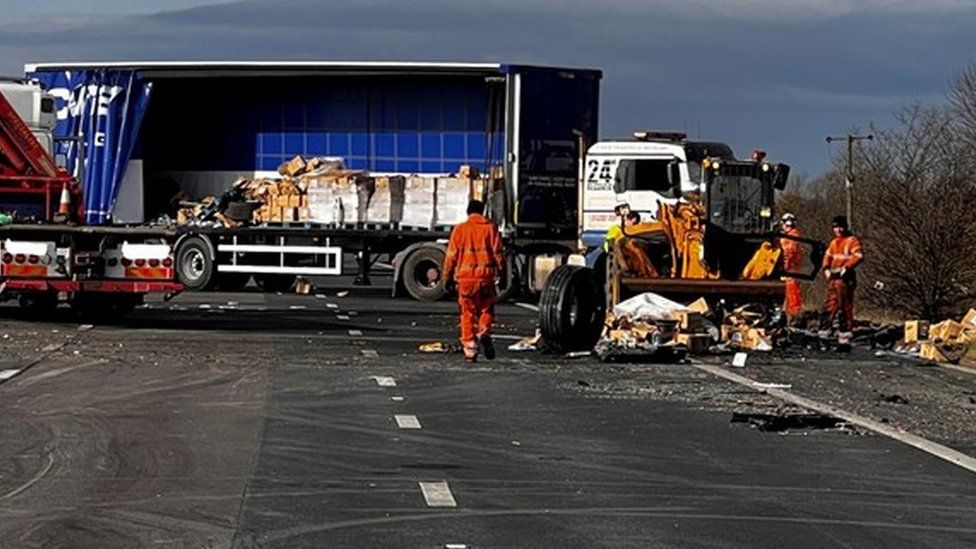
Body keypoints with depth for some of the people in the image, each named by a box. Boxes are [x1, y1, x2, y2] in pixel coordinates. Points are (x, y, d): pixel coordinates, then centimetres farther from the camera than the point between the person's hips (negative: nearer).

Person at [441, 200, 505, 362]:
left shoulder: (460, 229, 4)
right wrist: (501, 271, 10)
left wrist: (447, 277, 10)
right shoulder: (490, 228, 4)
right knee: (486, 309, 14)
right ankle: (484, 332, -13)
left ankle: (469, 349, 1)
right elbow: (498, 252, 1)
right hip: (486, 275, 0)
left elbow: (451, 255, 3)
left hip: (465, 277, 0)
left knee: (468, 313, 6)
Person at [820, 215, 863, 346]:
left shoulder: (852, 240, -6)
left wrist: (847, 267, -24)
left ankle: (845, 336, -6)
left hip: (845, 277, -8)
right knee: (829, 305, 11)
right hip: (833, 277, 8)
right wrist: (826, 268, 7)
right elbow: (827, 256, 25)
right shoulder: (834, 242, 19)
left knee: (845, 307, -7)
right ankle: (824, 332, 17)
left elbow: (858, 256, -18)